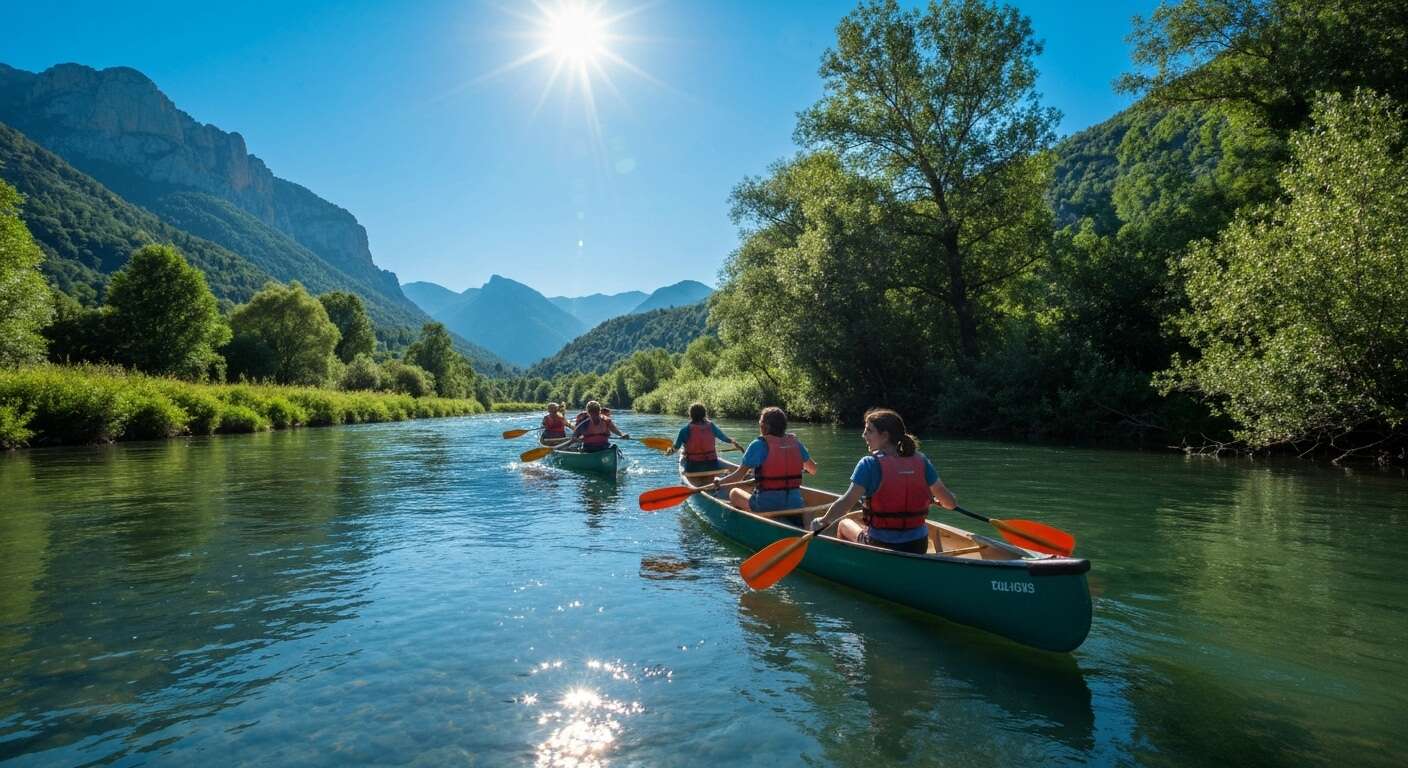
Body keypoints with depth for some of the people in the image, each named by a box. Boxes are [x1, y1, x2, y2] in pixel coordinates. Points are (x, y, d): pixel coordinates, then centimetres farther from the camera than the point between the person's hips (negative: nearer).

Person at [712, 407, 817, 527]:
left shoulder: (758, 445, -8)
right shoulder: (795, 442, 4)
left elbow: (739, 475, -6)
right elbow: (813, 470, 13)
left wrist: (719, 482, 11)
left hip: (767, 505, -3)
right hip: (795, 504, 4)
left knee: (734, 493, 19)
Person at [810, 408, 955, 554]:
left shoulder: (869, 464, -15)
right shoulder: (921, 461, -3)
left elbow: (846, 502, -21)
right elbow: (950, 503, 0)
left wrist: (823, 521, -6)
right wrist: (940, 502, 23)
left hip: (880, 547, -4)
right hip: (919, 548, 4)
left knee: (844, 524, 26)